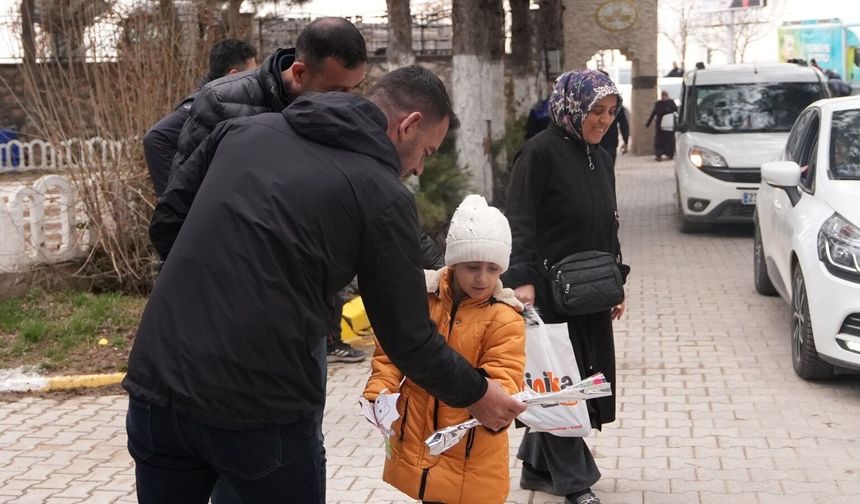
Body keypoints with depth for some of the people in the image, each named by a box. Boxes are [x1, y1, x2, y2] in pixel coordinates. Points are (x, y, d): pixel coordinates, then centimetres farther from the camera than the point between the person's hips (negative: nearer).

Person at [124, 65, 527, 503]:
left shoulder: (246, 129, 11)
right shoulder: (382, 194, -3)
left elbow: (169, 215, 18)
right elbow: (407, 337, 2)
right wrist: (475, 394, 17)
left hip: (158, 386, 5)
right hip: (262, 408, -5)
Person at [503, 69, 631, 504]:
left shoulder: (600, 158, 13)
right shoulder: (541, 152, -11)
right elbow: (520, 220, -17)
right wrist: (522, 279, -27)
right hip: (550, 289, -8)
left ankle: (538, 467, 25)